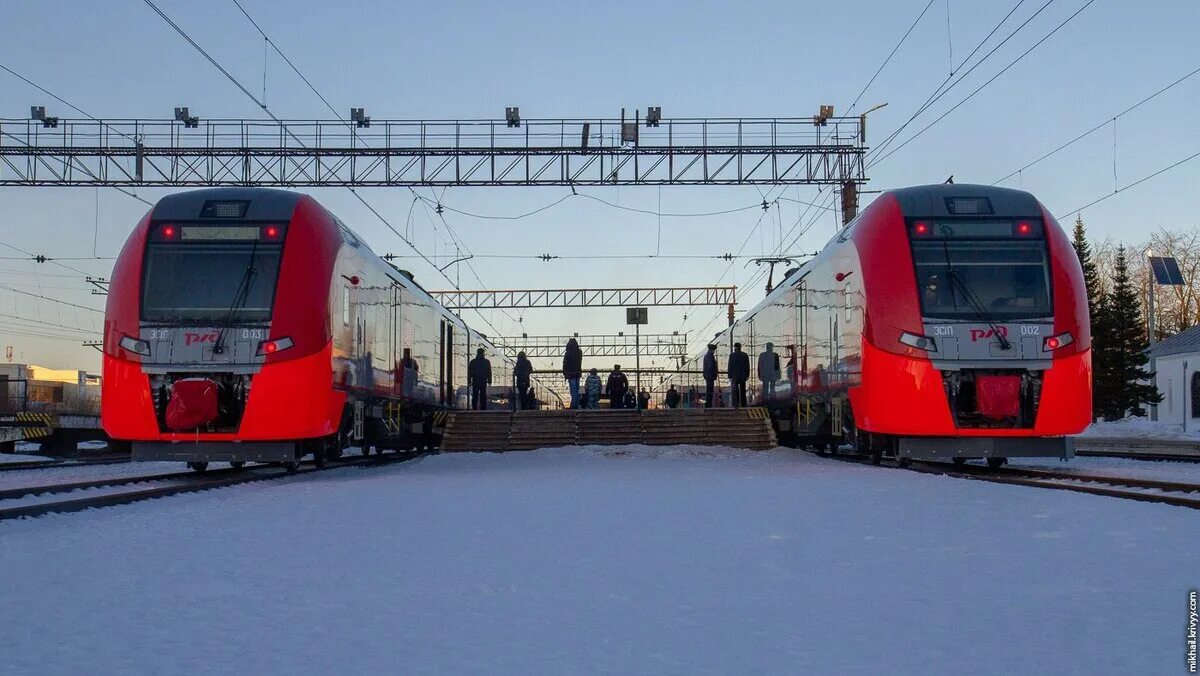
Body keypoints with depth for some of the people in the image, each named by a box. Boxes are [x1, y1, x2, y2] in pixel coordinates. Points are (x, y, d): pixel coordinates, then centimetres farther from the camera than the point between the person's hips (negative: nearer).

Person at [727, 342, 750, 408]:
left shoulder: (732, 355, -8)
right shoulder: (745, 355, 2)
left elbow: (730, 366, -8)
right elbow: (748, 366, 6)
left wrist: (730, 376, -3)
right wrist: (747, 375, 12)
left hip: (734, 375, -3)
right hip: (743, 375, 3)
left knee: (735, 390, 0)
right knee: (742, 390, 10)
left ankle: (735, 405, -5)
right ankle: (743, 404, 11)